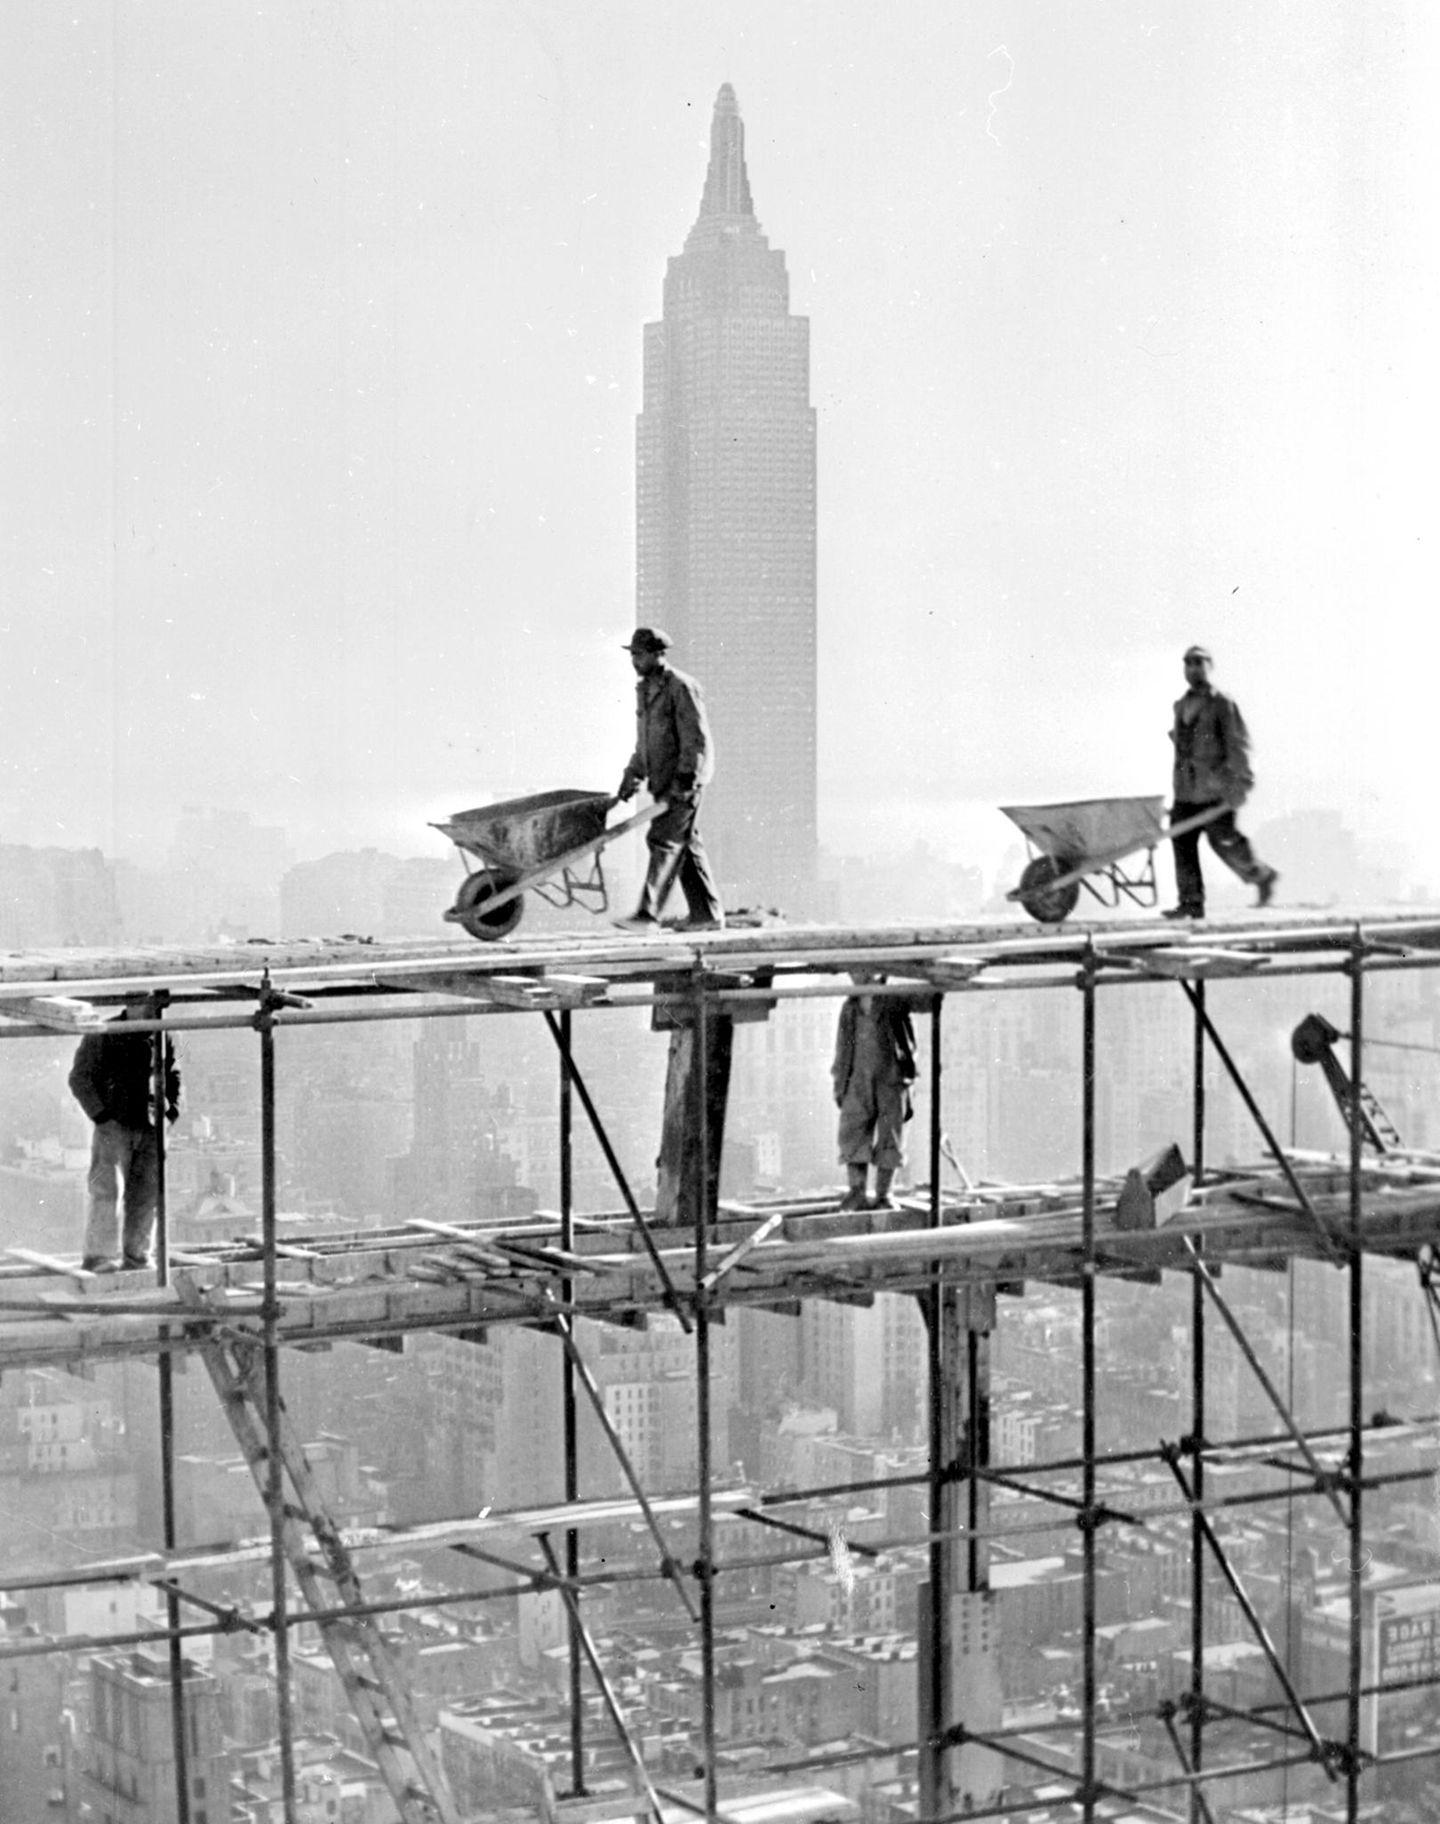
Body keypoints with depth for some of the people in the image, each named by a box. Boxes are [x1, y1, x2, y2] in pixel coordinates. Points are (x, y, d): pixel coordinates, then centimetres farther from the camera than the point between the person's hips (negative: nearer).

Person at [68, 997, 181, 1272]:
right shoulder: (103, 1037, -5)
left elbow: (173, 1077, 21)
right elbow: (80, 1078, -4)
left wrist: (172, 1112, 7)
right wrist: (101, 1117, -11)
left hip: (151, 1128, 5)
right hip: (115, 1126, -5)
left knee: (147, 1192, 6)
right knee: (106, 1189, -8)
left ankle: (136, 1254, 15)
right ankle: (98, 1256, -5)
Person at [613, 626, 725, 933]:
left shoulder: (681, 688, -14)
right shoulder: (644, 688, 14)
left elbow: (696, 739, -18)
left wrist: (685, 781, -22)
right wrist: (632, 777, 17)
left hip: (684, 778, -9)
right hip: (662, 780, 9)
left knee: (665, 839, -13)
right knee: (685, 844, 10)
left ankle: (648, 913, -17)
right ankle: (707, 914, 15)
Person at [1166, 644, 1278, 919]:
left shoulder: (1222, 704, -4)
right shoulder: (1181, 706, 17)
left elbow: (1237, 744, -9)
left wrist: (1241, 781, -17)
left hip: (1215, 790, -6)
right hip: (1185, 792, 6)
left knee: (1224, 841, -6)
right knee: (1182, 844, -2)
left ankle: (1262, 876, 18)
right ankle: (1191, 902, 1)